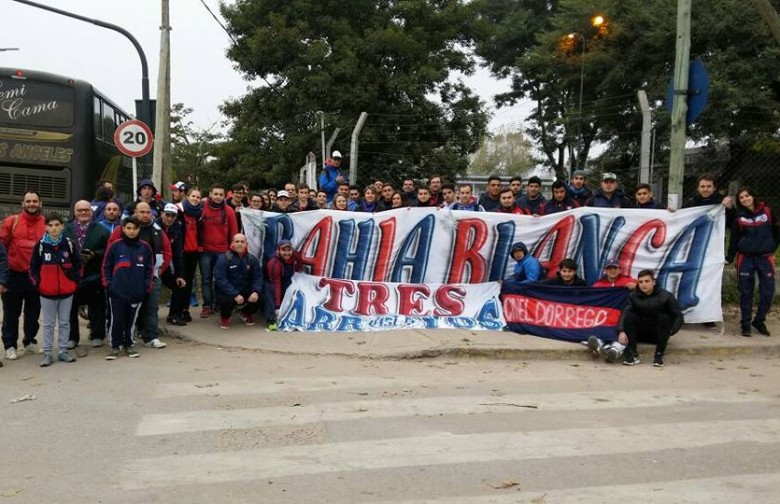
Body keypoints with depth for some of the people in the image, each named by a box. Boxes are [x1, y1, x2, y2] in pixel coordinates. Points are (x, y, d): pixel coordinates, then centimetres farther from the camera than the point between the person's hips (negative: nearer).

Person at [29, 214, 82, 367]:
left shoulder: (70, 244, -1)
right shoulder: (40, 245, -3)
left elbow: (78, 265, 6)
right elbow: (33, 267, 4)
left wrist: (74, 281, -1)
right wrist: (37, 283, -3)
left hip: (67, 291, 1)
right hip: (47, 292, -1)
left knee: (65, 322, 9)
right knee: (48, 324, 6)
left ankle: (63, 351, 18)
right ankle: (47, 353, 12)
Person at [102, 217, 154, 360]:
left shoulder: (145, 247, 3)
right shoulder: (115, 246, -1)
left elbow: (149, 268, 8)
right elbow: (106, 267, 5)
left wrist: (147, 286, 2)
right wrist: (108, 284, -1)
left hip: (137, 293, 1)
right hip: (117, 292, -1)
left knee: (131, 320, 10)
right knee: (116, 320, 2)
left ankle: (129, 344, 25)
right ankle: (115, 346, 16)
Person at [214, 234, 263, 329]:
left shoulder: (252, 259, 2)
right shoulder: (224, 258, -12)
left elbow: (258, 277, -3)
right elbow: (220, 279, -20)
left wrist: (256, 291, -24)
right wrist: (235, 294, -29)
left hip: (245, 290, 4)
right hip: (227, 291, -4)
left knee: (258, 298, -22)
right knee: (228, 300, -36)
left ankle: (246, 312, 16)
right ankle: (225, 316, 5)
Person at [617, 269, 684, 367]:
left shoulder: (666, 296, -9)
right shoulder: (633, 296, -5)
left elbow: (678, 316, -11)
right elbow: (623, 314, -19)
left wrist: (670, 331, -29)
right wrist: (621, 331, -36)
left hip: (658, 334, -1)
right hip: (641, 335, 1)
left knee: (664, 318, -28)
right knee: (629, 316, -23)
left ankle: (659, 355, -22)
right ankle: (633, 354, -24)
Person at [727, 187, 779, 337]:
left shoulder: (766, 210, 1)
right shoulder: (739, 217, 2)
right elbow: (734, 239, 3)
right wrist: (729, 257, -2)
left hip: (765, 257, 0)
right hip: (745, 258, 0)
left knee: (768, 292, 0)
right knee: (746, 293, 3)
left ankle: (759, 321, 19)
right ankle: (745, 324, 13)